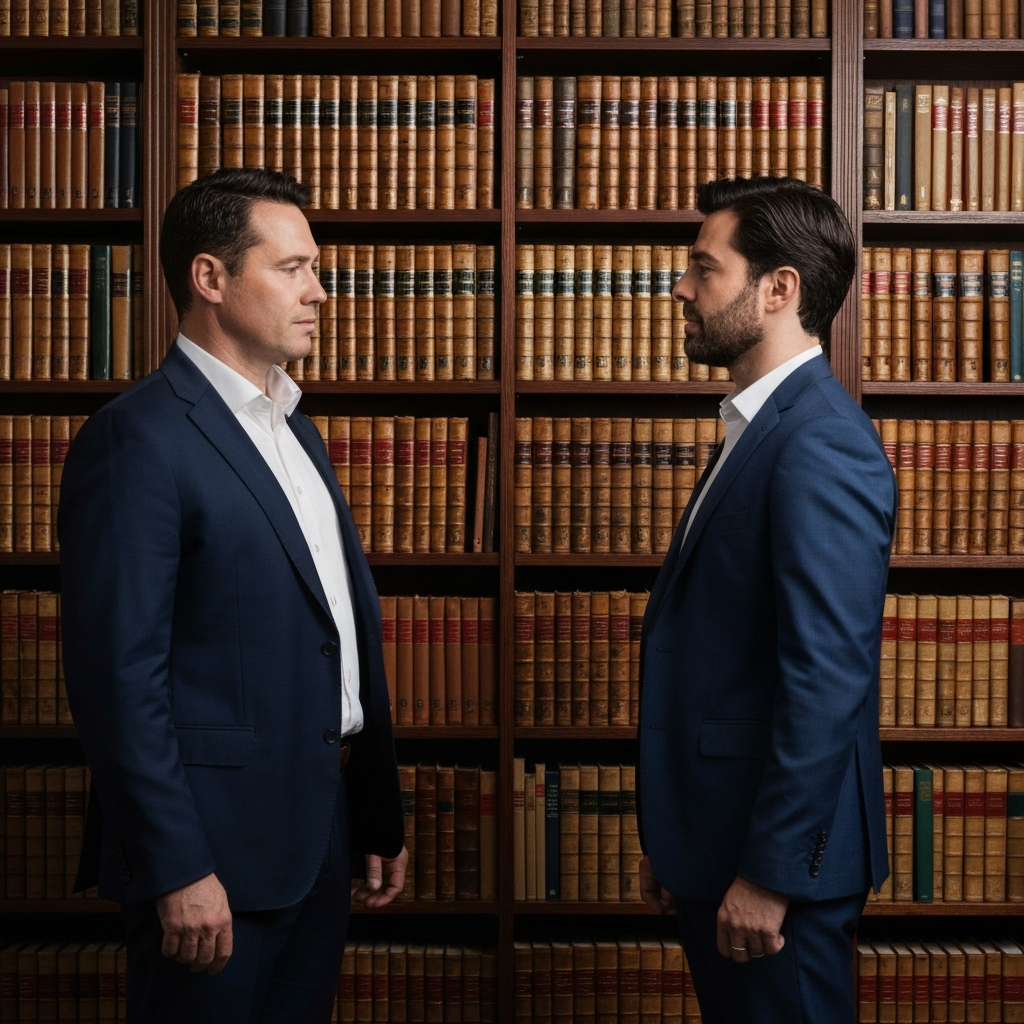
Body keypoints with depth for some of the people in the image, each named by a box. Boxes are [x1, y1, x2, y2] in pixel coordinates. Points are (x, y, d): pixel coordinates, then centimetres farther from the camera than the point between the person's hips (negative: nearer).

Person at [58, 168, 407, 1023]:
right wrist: (176, 869, -19)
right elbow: (119, 672, -18)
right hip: (217, 841, -8)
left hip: (320, 833, 8)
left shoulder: (294, 429, 13)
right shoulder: (137, 438, -14)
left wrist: (381, 817, 15)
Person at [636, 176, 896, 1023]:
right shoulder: (763, 428, 12)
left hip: (777, 855, -9)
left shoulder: (821, 444, -19)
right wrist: (675, 843, 16)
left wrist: (768, 871, -20)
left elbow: (829, 677, -24)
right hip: (719, 833, 9)